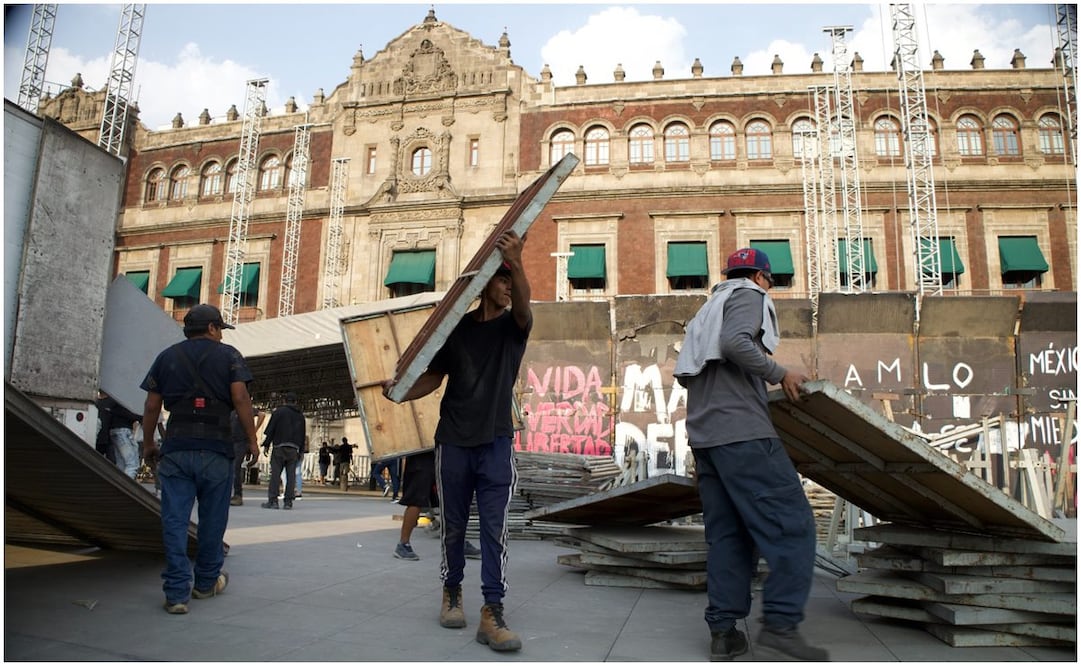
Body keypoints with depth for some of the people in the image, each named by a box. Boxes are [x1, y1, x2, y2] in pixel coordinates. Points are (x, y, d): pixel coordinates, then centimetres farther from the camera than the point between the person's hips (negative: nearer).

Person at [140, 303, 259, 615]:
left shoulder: (166, 357, 13)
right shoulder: (228, 355, 4)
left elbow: (152, 405, 10)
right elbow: (240, 397, -7)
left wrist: (148, 444, 20)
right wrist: (252, 439, -2)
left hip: (176, 449, 2)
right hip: (216, 449, -2)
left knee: (175, 520, 3)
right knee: (212, 519, 11)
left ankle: (177, 592, 1)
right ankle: (207, 582, 25)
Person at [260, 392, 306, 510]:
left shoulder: (278, 411, 3)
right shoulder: (300, 415, 18)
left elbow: (270, 429, -3)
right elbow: (303, 434, 18)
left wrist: (266, 444, 0)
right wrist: (300, 450, 19)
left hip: (279, 447, -4)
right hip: (294, 448, 4)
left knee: (275, 473, -4)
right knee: (291, 475, 2)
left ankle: (273, 500, -7)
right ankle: (288, 501, 0)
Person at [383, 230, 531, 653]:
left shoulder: (513, 327, 4)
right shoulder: (457, 327, 8)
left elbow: (523, 302, -19)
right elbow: (435, 376, 11)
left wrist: (517, 263, -39)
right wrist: (401, 392, -9)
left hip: (496, 442, -1)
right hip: (453, 441, 1)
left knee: (494, 528, -6)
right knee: (453, 525, 10)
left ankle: (492, 614, -4)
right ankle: (452, 592, 30)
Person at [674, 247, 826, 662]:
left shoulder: (709, 309, 28)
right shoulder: (749, 296, 3)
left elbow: (683, 373, 24)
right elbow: (736, 342, -18)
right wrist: (779, 374, -9)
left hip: (704, 436, 9)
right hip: (743, 432, -9)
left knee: (726, 534, 7)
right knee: (792, 525, -6)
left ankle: (723, 631, 5)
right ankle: (781, 622, -11)